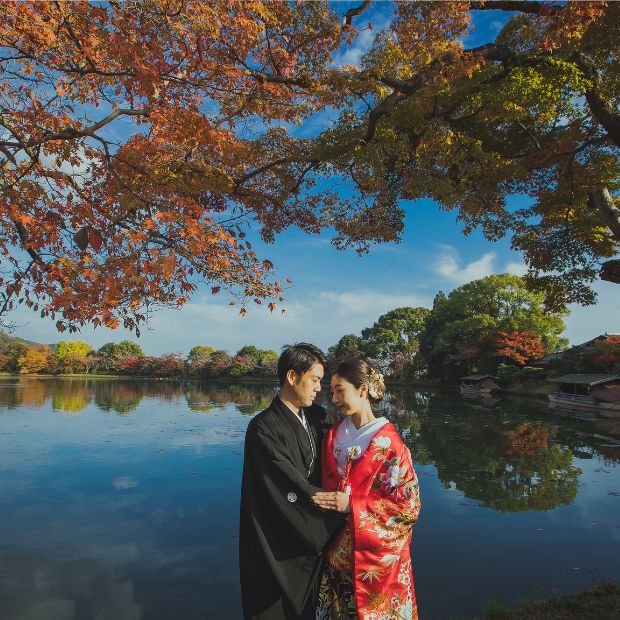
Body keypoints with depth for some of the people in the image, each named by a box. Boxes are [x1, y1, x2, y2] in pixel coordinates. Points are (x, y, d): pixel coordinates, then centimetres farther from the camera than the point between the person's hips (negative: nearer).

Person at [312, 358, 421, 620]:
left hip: (374, 554, -4)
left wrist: (352, 506, -22)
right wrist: (325, 503, -8)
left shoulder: (390, 445, -18)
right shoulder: (334, 434, -2)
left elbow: (409, 505, -16)